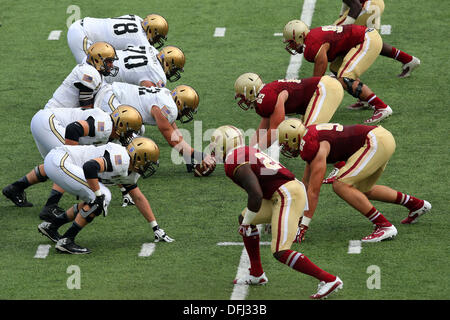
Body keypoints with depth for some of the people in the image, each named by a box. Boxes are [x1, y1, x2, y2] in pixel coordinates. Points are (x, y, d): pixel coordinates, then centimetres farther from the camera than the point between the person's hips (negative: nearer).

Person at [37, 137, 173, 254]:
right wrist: (99, 196, -25)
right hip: (58, 161, -10)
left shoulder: (130, 173, 14)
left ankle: (51, 225, 21)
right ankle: (66, 241, -10)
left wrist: (156, 228, 26)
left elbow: (139, 198, 25)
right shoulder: (120, 160, -19)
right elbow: (90, 166, -33)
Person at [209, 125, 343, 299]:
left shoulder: (234, 164, -10)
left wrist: (247, 223, -3)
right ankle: (257, 274, 28)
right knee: (244, 219, 22)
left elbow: (256, 195, -19)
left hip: (288, 195, -10)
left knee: (281, 252, -14)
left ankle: (329, 280, -13)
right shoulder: (247, 152, 20)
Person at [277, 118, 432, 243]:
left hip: (377, 141, -10)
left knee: (341, 185, -15)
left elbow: (314, 191, -16)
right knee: (364, 190, 26)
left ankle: (384, 226, -18)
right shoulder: (311, 138, 13)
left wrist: (303, 225, -12)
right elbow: (306, 182, 24)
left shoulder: (317, 149, -16)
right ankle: (416, 204, 38)